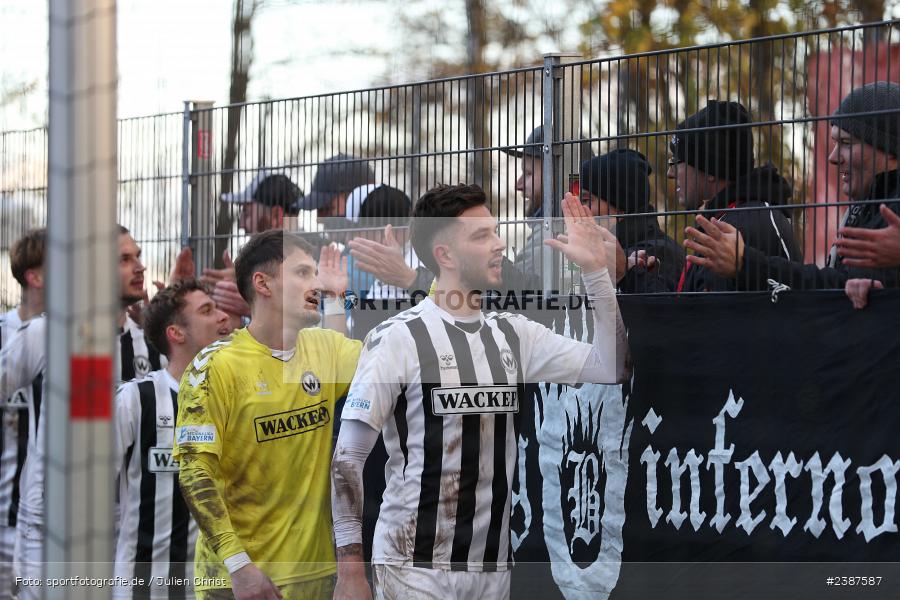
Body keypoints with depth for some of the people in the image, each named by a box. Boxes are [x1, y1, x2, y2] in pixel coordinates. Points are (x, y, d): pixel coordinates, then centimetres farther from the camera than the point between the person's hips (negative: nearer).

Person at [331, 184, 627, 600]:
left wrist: (595, 270, -5)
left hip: (493, 566, 5)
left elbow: (609, 368, 2)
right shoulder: (397, 339, -9)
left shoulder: (513, 334, 8)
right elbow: (347, 458, -8)